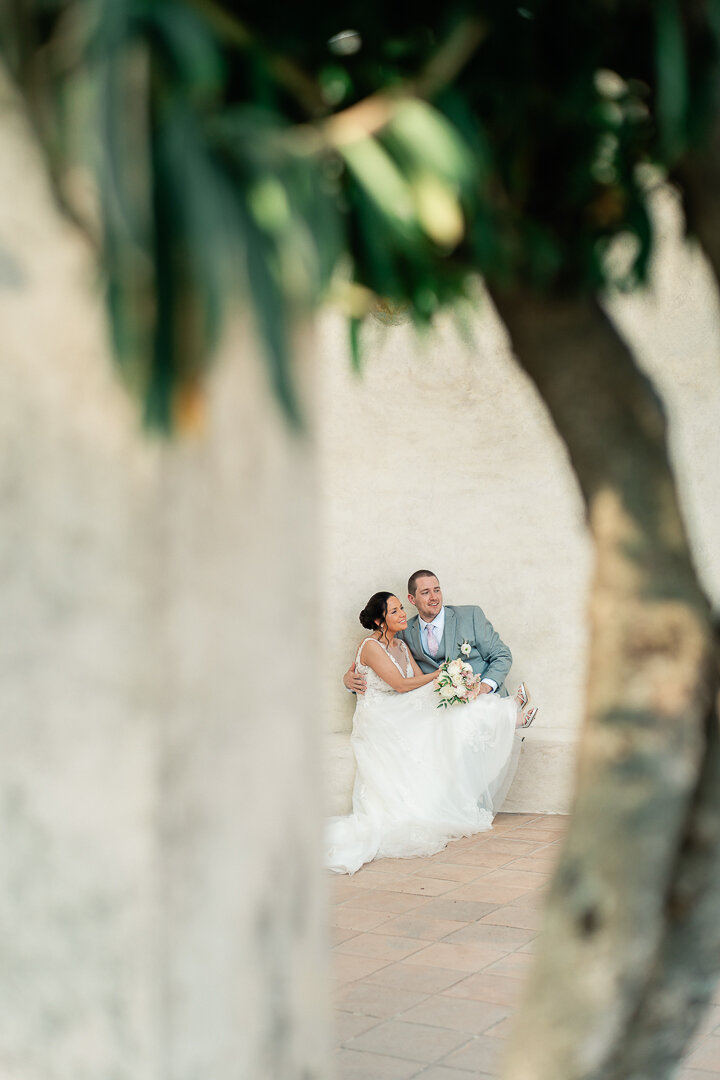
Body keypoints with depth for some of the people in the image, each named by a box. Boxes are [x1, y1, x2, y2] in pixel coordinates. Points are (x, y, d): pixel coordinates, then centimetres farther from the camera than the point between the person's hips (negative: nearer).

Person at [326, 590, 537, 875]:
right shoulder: (371, 646, -14)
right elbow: (402, 684, -19)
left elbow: (422, 682, 7)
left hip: (402, 720, 8)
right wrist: (439, 674, -9)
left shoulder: (401, 645, 14)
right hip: (379, 723, -8)